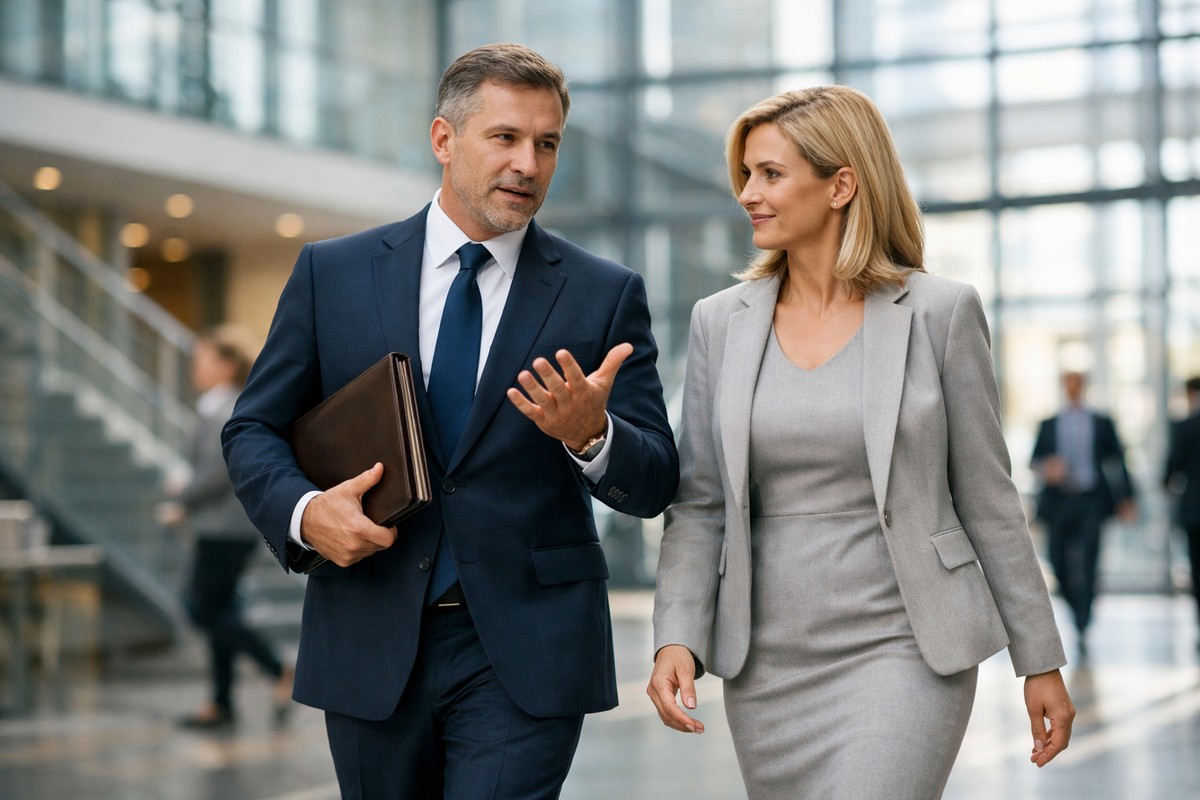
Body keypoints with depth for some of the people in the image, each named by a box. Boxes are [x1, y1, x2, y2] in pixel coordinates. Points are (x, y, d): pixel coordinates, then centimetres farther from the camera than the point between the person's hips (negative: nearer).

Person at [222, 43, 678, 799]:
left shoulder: (606, 295, 1)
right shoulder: (333, 273, 4)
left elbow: (654, 485, 0)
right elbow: (254, 430, 8)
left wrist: (590, 435, -22)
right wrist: (305, 511, -13)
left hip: (524, 652, -2)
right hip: (371, 647, 2)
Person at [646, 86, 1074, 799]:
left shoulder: (939, 312, -3)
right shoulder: (722, 321, 5)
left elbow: (987, 496, 1)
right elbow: (698, 505, 6)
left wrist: (1041, 660, 4)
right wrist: (677, 638, -8)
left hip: (903, 654, -4)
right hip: (766, 666, 4)